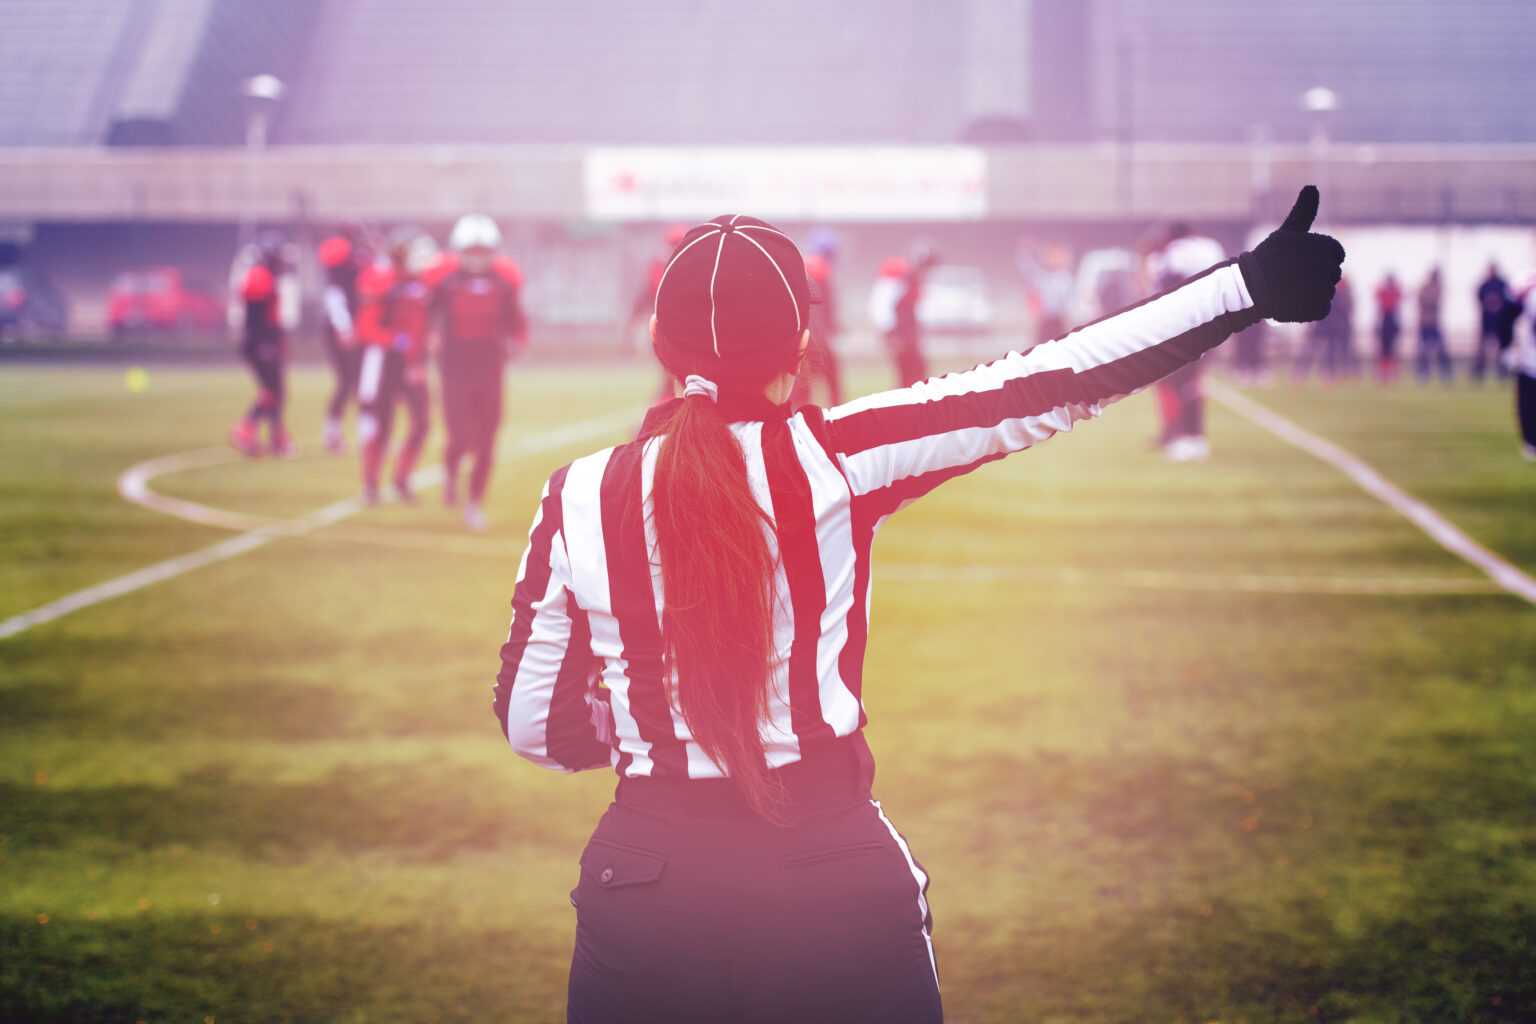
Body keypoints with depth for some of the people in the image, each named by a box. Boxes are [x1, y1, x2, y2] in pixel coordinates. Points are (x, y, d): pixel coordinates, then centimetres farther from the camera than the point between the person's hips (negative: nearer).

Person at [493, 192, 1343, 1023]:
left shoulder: (578, 500, -5)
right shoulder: (833, 462, -10)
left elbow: (531, 726, 3)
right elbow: (1051, 387, -11)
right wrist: (1247, 286, -8)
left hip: (644, 876, 1)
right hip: (840, 877, -1)